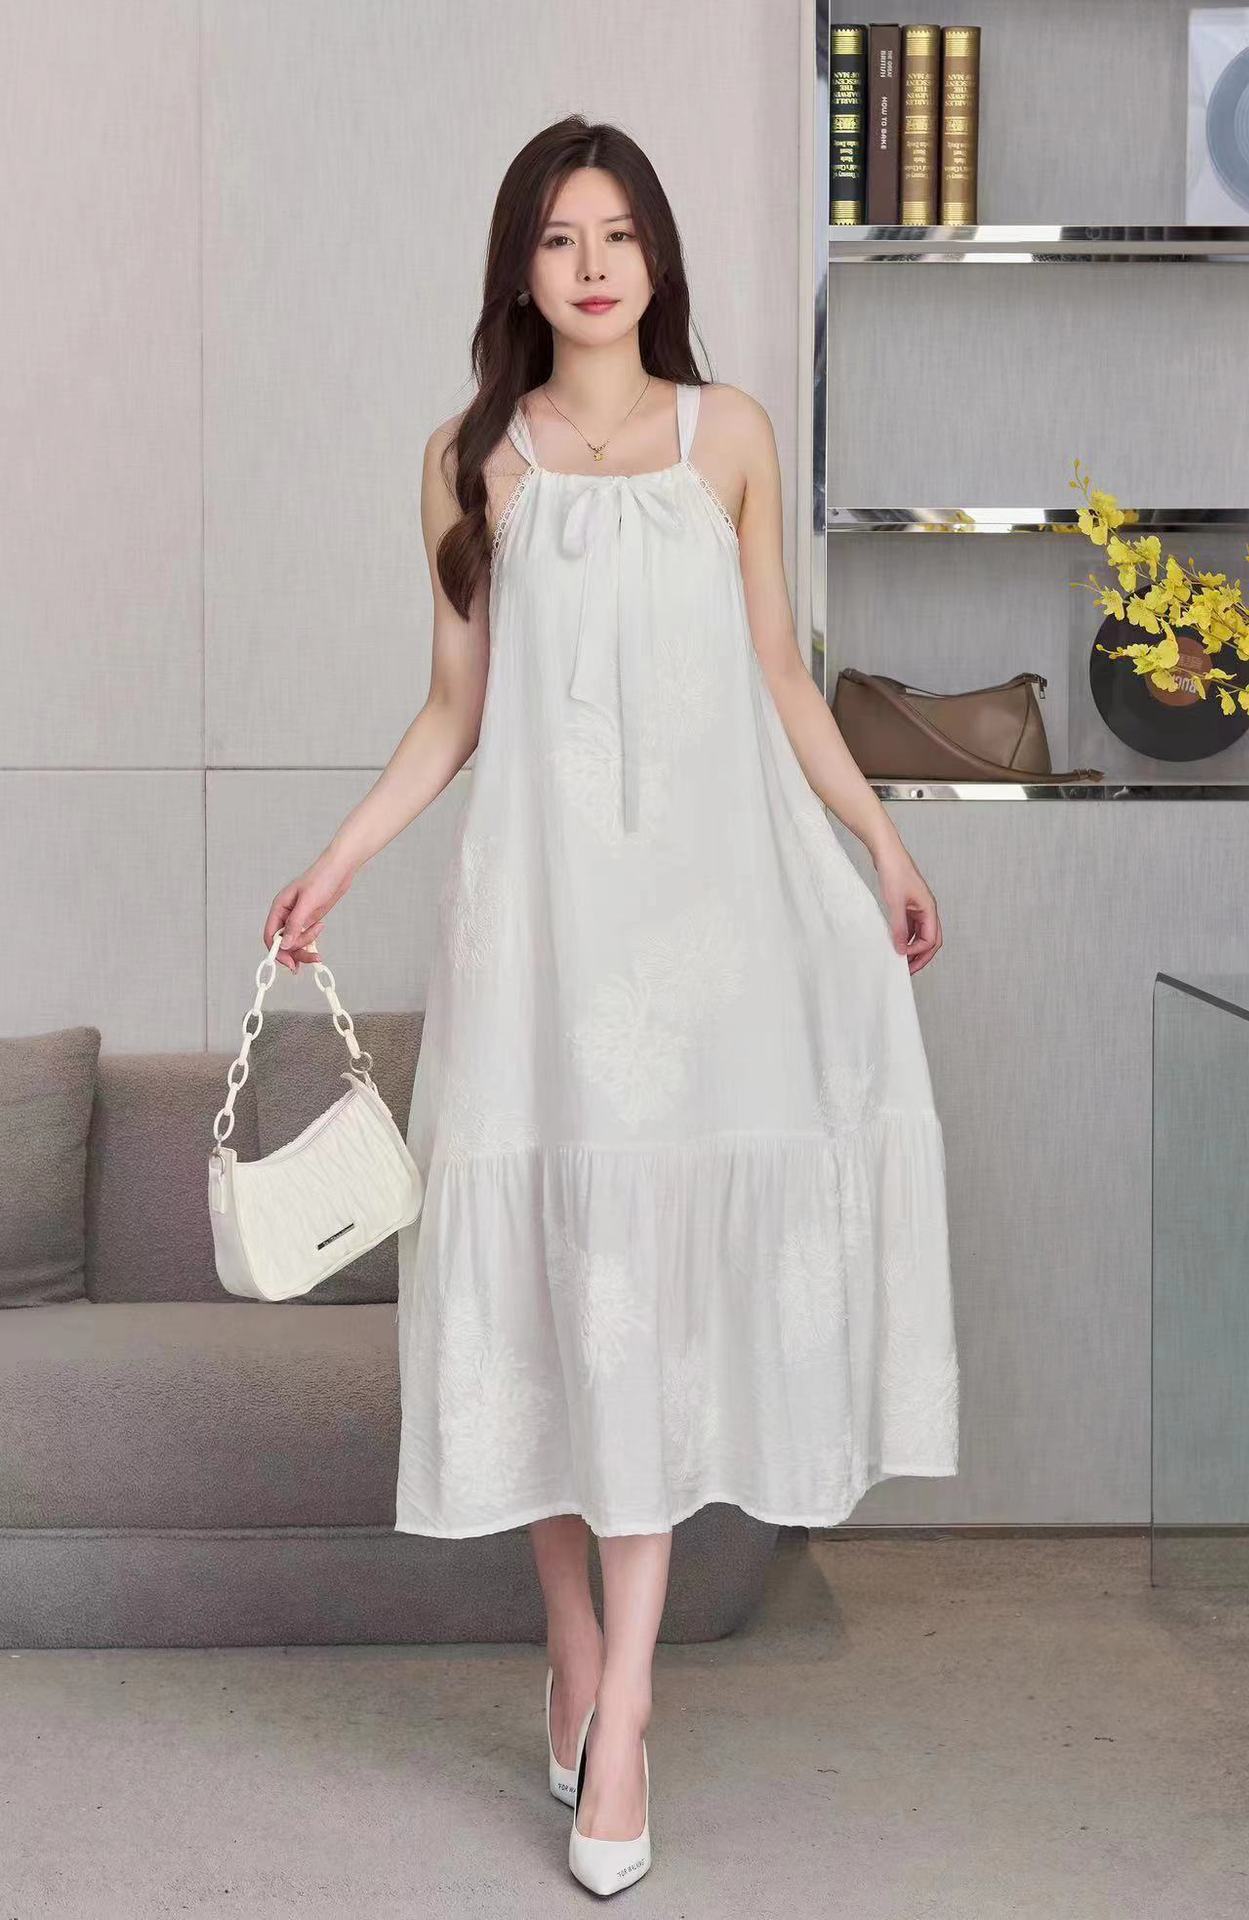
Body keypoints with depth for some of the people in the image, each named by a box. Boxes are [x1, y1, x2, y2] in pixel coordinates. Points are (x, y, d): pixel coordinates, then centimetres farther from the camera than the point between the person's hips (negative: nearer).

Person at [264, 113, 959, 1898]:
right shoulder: (473, 459, 8)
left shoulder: (729, 434, 8)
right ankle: (574, 1639, 15)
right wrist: (336, 863, 0)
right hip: (542, 880, 0)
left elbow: (778, 672, 12)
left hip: (708, 876, 0)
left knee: (662, 1268, -4)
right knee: (547, 1249, -1)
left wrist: (885, 842, 10)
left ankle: (623, 1705, -4)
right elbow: (458, 702, 10)